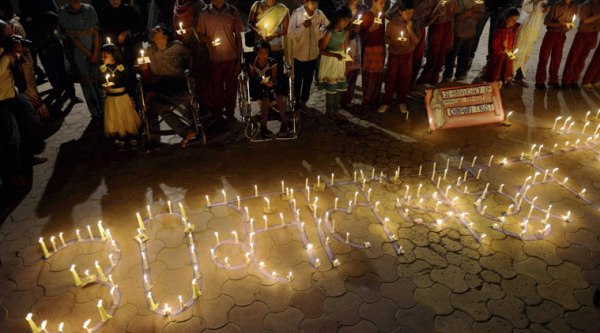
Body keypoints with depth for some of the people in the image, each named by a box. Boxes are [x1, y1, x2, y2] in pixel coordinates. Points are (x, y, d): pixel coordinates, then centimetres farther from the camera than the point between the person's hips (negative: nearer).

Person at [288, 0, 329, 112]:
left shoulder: (319, 14, -7)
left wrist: (319, 34, -3)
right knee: (298, 80, 12)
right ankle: (296, 101, 31)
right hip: (299, 53, -3)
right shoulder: (296, 13, -15)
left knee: (308, 80, 16)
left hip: (313, 53, 3)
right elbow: (290, 34, -16)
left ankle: (303, 101, 35)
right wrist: (303, 26, -27)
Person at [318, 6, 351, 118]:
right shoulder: (329, 32, -18)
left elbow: (345, 49, 10)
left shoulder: (345, 32, 0)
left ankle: (336, 110, 22)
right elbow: (321, 50, -18)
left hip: (340, 61, 6)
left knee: (338, 87, 9)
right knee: (330, 88, 1)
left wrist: (345, 64, 13)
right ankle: (329, 111, 17)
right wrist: (335, 55, -31)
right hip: (329, 62, -6)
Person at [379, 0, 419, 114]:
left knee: (404, 79, 8)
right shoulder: (391, 24, -7)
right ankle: (386, 102, 14)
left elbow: (416, 41, -6)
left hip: (407, 56, 2)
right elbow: (386, 39, -2)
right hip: (394, 55, -2)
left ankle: (402, 102, 23)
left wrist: (410, 29, -19)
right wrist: (394, 42, -22)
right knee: (390, 78, 3)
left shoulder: (413, 24, -2)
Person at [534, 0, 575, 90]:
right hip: (551, 34, -4)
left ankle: (553, 80, 19)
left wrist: (570, 24, -8)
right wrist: (561, 24, -20)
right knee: (544, 57, -3)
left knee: (557, 59, 9)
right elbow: (546, 22, -11)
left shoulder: (574, 8, 4)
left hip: (561, 36, 5)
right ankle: (540, 81, 1)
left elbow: (570, 21, 15)